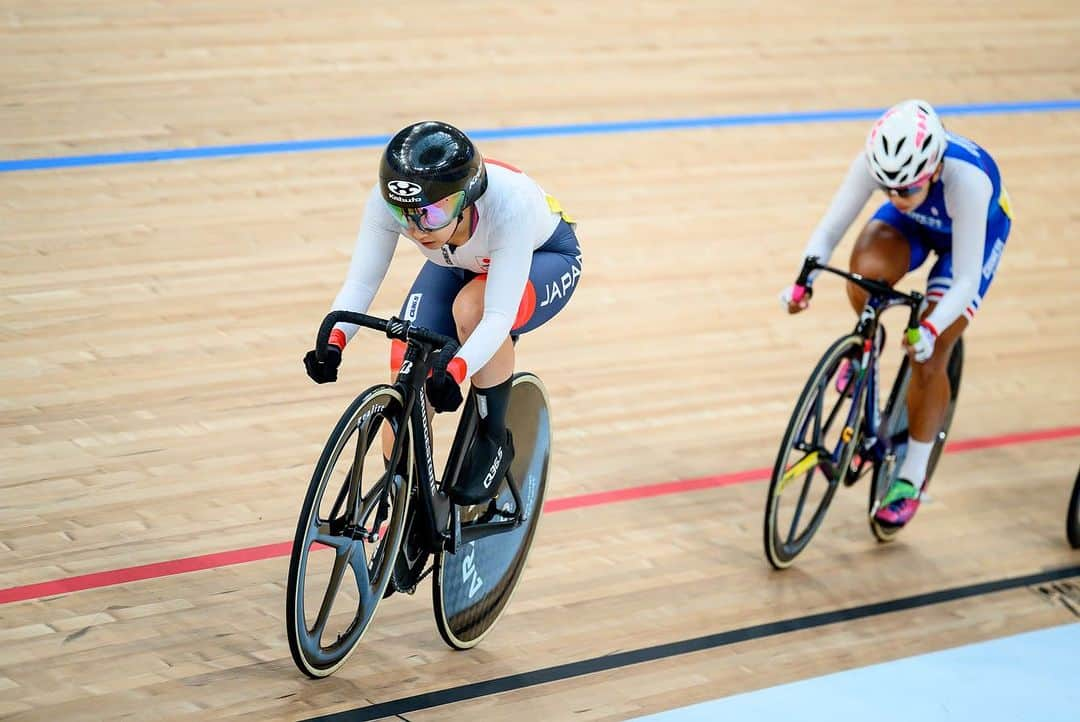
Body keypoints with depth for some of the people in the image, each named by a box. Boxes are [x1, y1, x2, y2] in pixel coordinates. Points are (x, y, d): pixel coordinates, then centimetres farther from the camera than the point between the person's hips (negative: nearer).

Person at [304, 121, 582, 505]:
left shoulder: (510, 203, -43)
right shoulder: (387, 199, -33)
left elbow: (499, 315, -44)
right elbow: (361, 281, -29)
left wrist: (455, 370, -60)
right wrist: (333, 341, -48)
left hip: (541, 259, -4)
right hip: (458, 266, 4)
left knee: (472, 307, -37)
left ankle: (495, 443, -12)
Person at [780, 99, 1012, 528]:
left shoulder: (967, 180, -43)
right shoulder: (877, 162, -36)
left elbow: (966, 279, -38)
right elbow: (829, 229, -28)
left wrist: (931, 330, -53)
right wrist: (802, 284, -44)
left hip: (975, 231, -3)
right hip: (915, 224, 3)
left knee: (929, 358, -11)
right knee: (865, 270, -32)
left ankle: (911, 479, 7)